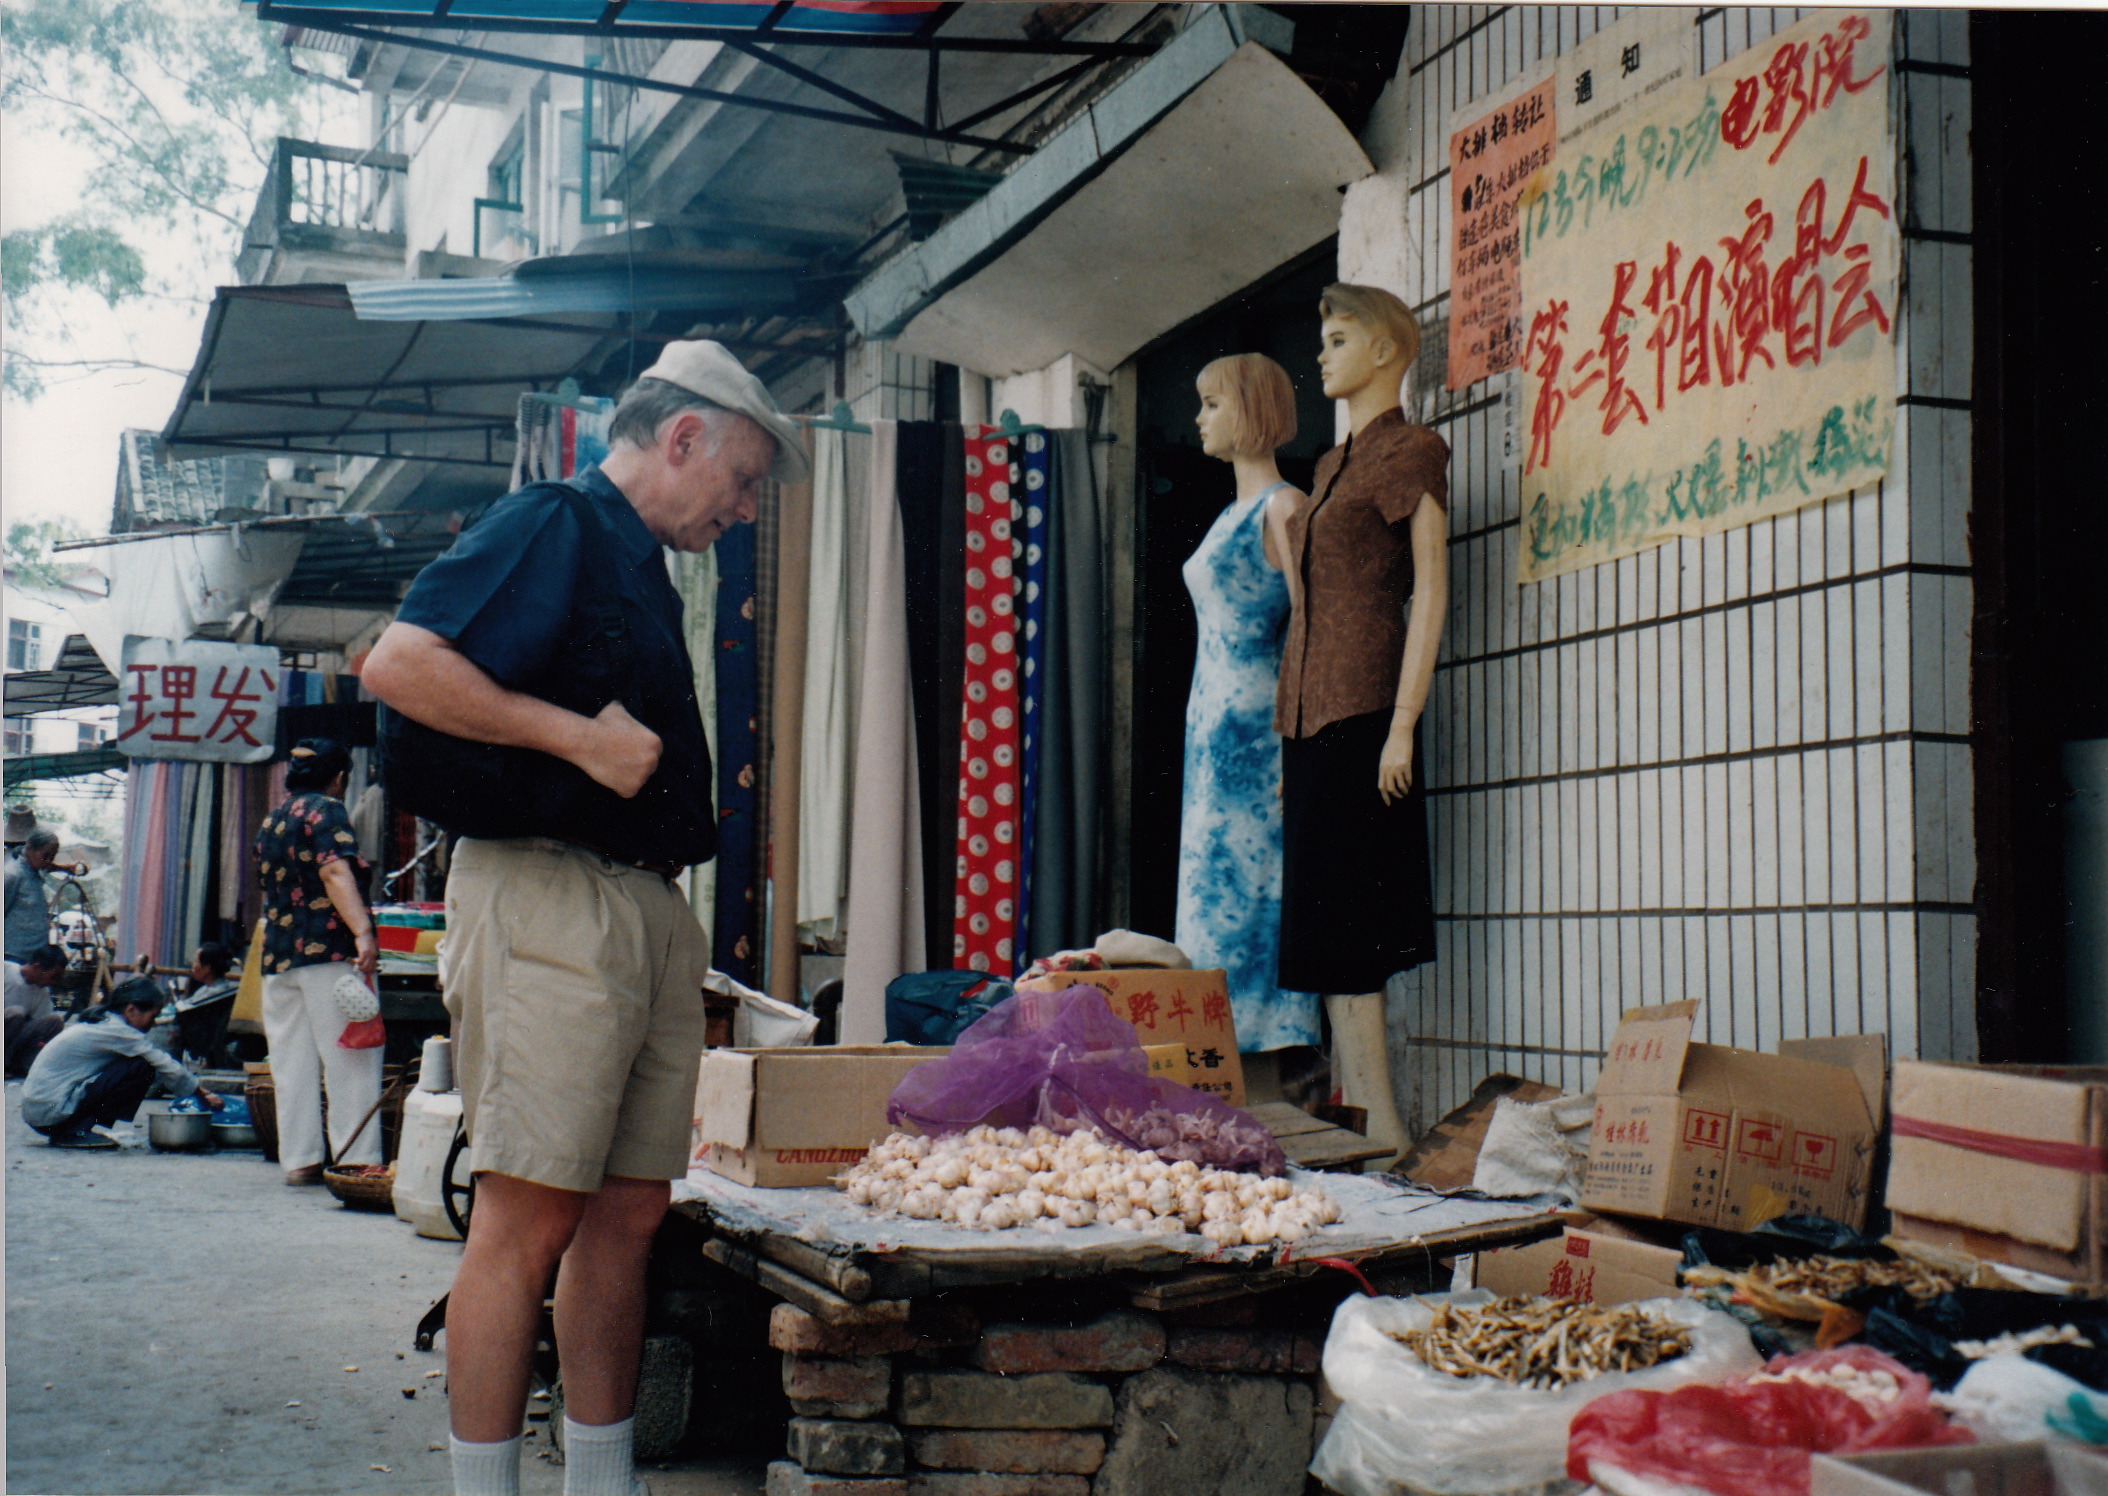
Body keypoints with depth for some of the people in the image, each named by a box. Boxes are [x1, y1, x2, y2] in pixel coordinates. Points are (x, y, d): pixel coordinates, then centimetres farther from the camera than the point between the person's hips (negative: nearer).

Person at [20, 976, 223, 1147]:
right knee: (141, 1067, -15)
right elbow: (167, 1067, -11)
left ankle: (68, 1131, 8)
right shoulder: (116, 1030, -13)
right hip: (52, 1113, -10)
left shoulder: (98, 1020, 16)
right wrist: (203, 1097, 2)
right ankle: (76, 1132, -10)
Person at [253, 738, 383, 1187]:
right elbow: (335, 871, -20)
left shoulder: (270, 822, 20)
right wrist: (362, 930, -31)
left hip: (277, 953, 8)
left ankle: (299, 1159, 7)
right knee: (350, 1060, -7)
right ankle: (358, 1159, -10)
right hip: (330, 949, -8)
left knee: (292, 1062, 7)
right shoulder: (327, 811, -4)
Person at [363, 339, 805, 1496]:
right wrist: (580, 736, -17)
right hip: (547, 892, -9)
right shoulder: (553, 523, -5)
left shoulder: (641, 566, 23)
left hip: (646, 908, 9)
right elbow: (397, 664, -17)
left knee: (629, 1212, 10)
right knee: (530, 1218, -7)